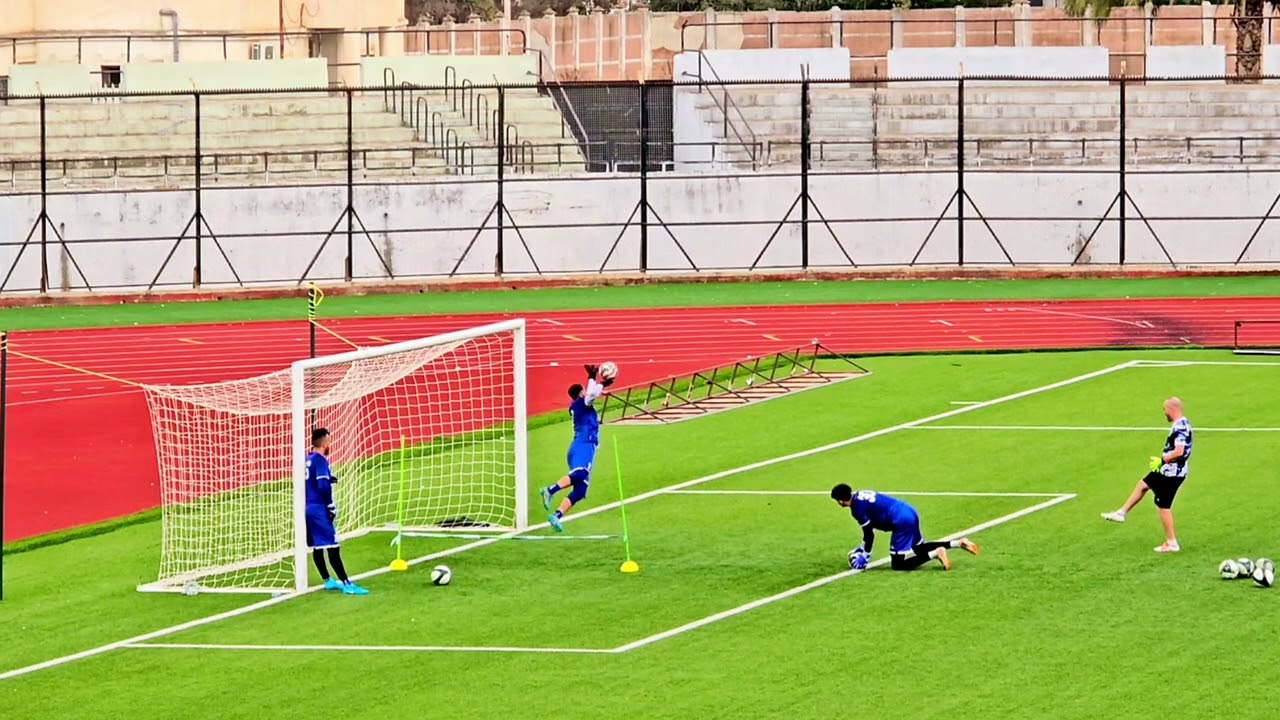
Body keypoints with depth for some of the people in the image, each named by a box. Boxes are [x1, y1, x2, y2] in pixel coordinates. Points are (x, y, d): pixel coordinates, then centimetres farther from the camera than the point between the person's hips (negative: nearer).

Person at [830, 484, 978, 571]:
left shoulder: (858, 508, -13)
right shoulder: (860, 496, 16)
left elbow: (869, 535, -10)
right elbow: (868, 532, 26)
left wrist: (865, 556, 0)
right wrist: (860, 549, 29)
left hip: (901, 522, -10)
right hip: (909, 513, 10)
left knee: (898, 564, -4)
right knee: (918, 549, 27)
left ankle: (936, 554, -17)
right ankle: (958, 543, 15)